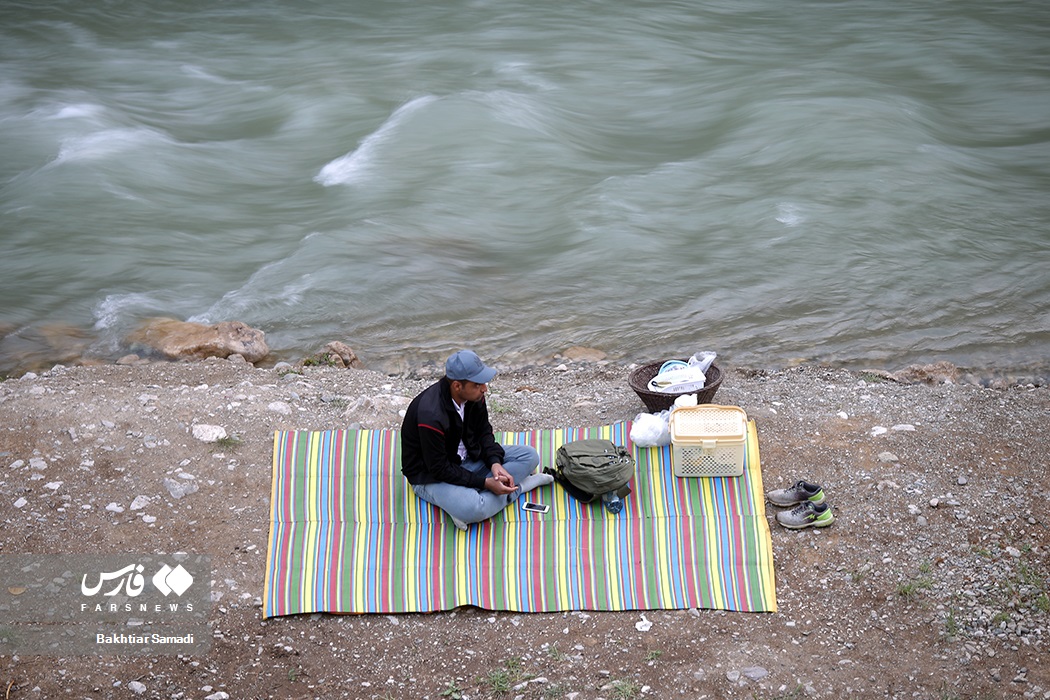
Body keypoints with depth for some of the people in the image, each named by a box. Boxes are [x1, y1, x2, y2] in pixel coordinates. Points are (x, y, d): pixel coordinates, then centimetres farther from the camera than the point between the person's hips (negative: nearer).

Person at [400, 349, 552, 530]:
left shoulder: (473, 396, -11)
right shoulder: (431, 416, -33)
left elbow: (484, 432, 4)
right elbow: (440, 469, -26)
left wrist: (495, 462, -15)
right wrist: (485, 483, -26)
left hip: (468, 459, 7)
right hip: (431, 476, -7)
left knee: (529, 455, -2)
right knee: (473, 510, -36)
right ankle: (515, 488, -9)